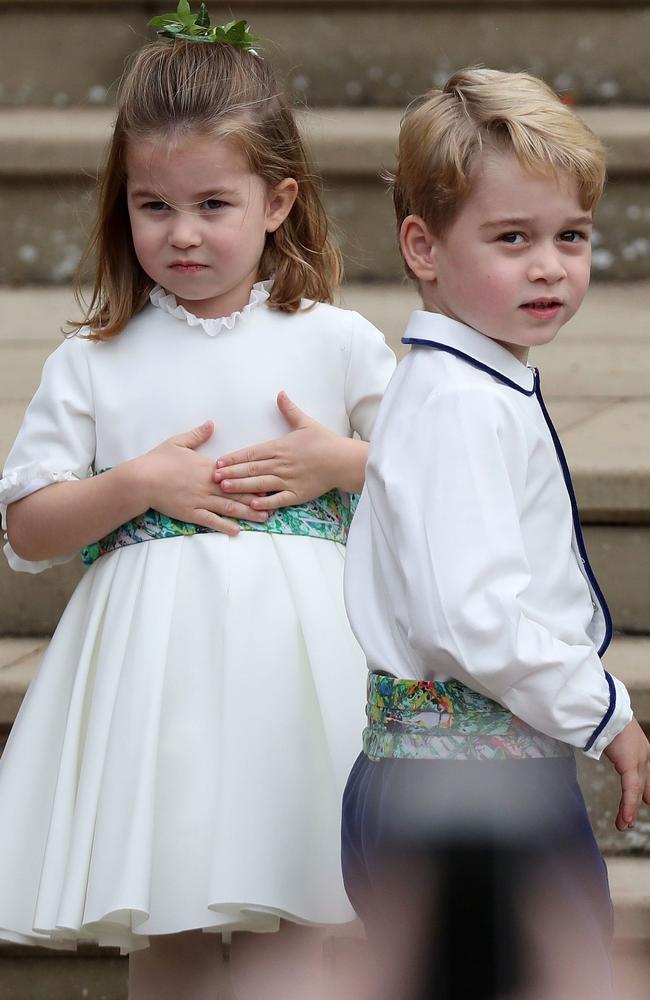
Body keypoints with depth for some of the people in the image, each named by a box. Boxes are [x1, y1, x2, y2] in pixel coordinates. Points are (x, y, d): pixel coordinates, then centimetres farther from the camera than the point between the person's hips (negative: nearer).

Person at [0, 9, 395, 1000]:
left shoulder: (334, 341, 4)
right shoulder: (93, 361, 4)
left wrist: (339, 461, -6)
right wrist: (138, 485, -11)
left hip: (292, 656, 0)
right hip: (154, 658, 0)